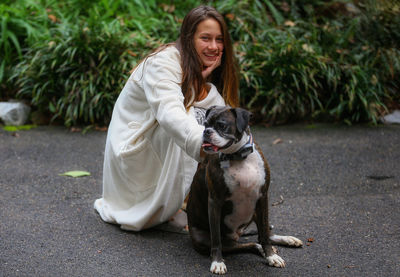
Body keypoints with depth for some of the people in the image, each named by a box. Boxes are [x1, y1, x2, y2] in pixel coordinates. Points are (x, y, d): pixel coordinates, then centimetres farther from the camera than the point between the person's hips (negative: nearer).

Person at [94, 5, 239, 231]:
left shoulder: (203, 72, 4)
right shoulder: (163, 62, -21)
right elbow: (170, 114, -40)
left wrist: (205, 82, -22)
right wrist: (204, 144, -55)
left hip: (163, 149, 7)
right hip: (132, 148, -7)